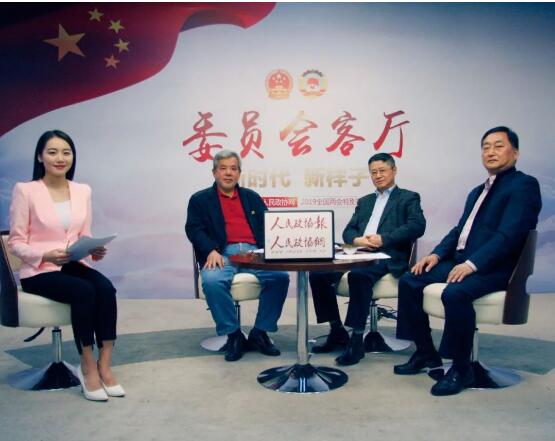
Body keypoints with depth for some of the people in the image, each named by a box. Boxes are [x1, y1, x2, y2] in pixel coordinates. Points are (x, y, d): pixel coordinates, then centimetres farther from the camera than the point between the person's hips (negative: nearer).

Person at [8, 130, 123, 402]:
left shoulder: (83, 191, 8)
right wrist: (46, 254, -23)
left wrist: (95, 250, -12)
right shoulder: (25, 190, -6)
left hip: (73, 265, 4)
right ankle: (88, 365, -15)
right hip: (38, 271, -4)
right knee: (84, 291, -32)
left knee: (105, 288, -27)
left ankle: (104, 364, -20)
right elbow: (16, 242, -5)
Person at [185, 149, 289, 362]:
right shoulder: (200, 199, 15)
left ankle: (260, 333, -9)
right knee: (212, 281, -35)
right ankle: (233, 335, -15)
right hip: (222, 254, -2)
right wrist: (211, 250, -19)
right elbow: (194, 230, 1)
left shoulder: (252, 197, 24)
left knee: (281, 276, -25)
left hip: (253, 252, 3)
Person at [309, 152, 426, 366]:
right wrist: (357, 240, -7)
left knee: (358, 274, -37)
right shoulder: (364, 201, 28)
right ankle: (337, 331, -4)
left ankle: (357, 339, -27)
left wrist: (383, 239, -17)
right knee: (318, 273, -16)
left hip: (387, 257, -6)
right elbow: (348, 231, 18)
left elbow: (417, 226, -6)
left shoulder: (408, 198, 12)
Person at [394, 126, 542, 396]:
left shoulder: (524, 185, -4)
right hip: (460, 261, 9)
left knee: (454, 293, -34)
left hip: (494, 268, -9)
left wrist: (472, 263, -26)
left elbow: (509, 234, -17)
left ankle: (461, 368, -15)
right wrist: (437, 254, 3)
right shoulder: (477, 191, 24)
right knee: (409, 281, -3)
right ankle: (426, 353, 7)